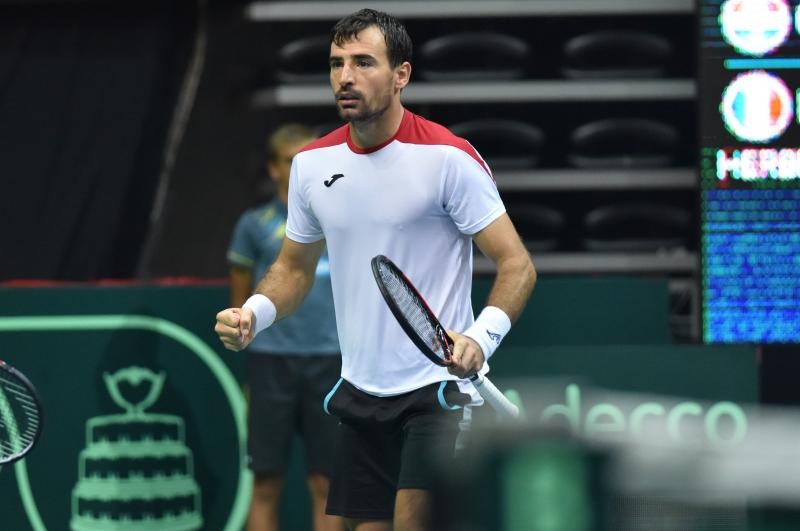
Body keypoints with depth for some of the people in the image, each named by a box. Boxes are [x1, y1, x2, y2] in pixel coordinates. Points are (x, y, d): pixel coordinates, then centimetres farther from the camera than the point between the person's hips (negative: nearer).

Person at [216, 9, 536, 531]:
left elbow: (517, 264, -12)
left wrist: (482, 337, -30)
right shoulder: (312, 163, 6)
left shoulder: (447, 157, -12)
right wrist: (254, 312, -2)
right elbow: (295, 267, 19)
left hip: (438, 386, -6)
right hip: (359, 392, 6)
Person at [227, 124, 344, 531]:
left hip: (330, 360, 1)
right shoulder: (255, 225, 3)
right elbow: (241, 303, 11)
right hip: (272, 360, -1)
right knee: (266, 486, 2)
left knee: (326, 484, 3)